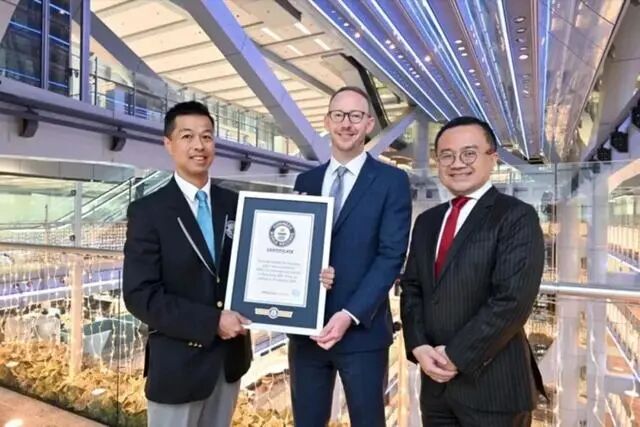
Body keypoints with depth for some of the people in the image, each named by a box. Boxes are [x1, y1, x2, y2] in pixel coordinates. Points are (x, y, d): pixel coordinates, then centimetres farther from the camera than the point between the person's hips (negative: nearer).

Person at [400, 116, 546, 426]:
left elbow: (513, 300, -19)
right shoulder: (427, 221, 9)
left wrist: (456, 356, -15)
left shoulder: (517, 216, -10)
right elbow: (411, 288, 7)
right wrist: (418, 347, -7)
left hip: (492, 385, -5)